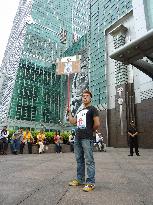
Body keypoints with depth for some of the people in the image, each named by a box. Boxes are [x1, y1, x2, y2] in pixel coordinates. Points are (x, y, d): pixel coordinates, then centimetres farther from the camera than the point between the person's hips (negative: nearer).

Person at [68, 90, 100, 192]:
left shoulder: (92, 109, -2)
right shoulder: (80, 111, 22)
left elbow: (97, 124, -11)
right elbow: (72, 121, 19)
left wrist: (90, 131, 2)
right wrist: (69, 112, 21)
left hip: (87, 139, -8)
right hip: (78, 138, 8)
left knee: (89, 161, -3)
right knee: (79, 160, 15)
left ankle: (91, 183, 5)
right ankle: (80, 179, 27)